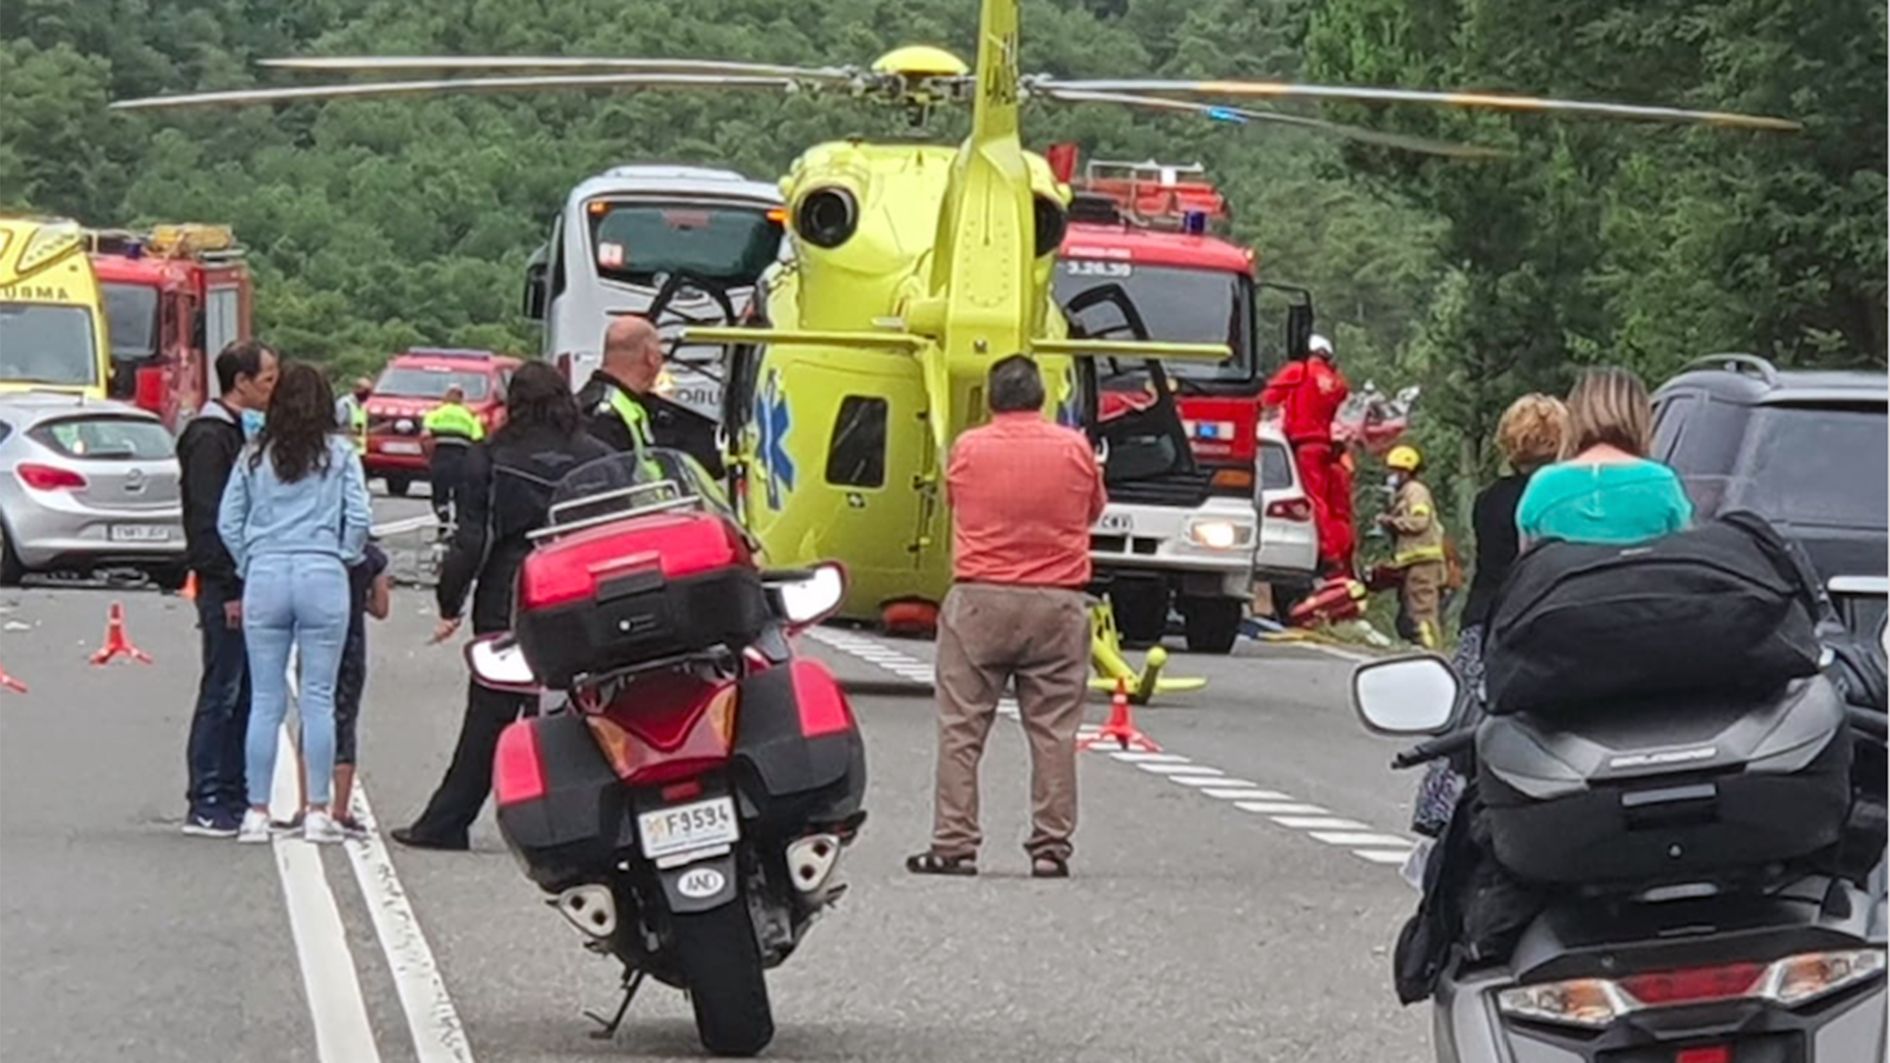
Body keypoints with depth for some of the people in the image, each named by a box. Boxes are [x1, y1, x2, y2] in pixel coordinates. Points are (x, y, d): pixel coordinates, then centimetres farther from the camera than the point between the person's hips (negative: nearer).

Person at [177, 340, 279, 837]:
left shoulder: (231, 433, 18)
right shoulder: (209, 437, -13)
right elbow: (207, 519, -18)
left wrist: (244, 583, 15)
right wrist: (229, 589, -20)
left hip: (239, 584, 10)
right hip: (224, 587, -10)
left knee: (242, 692, 11)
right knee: (221, 693, -7)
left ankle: (233, 800, 15)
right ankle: (206, 806, -4)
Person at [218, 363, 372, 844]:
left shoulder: (254, 456, 7)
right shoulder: (339, 454, 1)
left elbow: (228, 521, 5)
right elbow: (359, 517, -4)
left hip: (265, 576, 2)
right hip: (323, 575, -2)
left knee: (266, 700, 5)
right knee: (319, 699, 2)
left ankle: (257, 811, 5)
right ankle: (317, 811, 2)